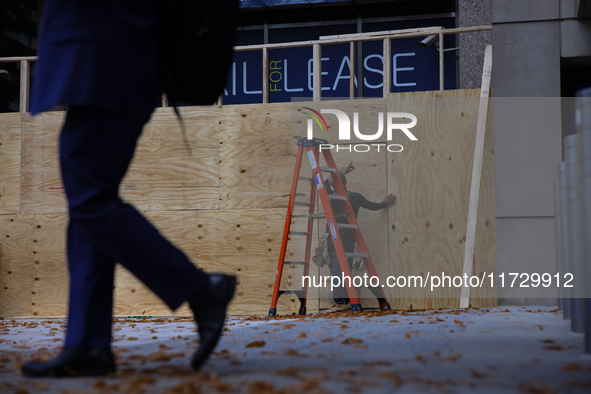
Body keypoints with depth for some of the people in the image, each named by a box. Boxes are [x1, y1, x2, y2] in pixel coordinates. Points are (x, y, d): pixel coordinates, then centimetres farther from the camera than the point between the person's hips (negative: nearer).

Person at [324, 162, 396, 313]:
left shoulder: (330, 196, -4)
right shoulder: (355, 197, -2)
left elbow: (325, 182, 18)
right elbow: (372, 206, 15)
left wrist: (342, 171, 25)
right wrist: (385, 204, 34)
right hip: (348, 240, 2)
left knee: (336, 270, -4)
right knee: (345, 271, 10)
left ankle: (340, 302, -10)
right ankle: (344, 302, 11)